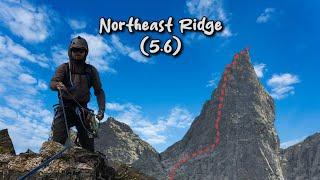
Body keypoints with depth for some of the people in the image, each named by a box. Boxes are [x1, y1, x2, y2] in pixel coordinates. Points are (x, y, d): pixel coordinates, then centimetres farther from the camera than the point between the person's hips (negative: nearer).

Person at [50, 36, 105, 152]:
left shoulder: (91, 70, 8)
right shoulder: (63, 68, 5)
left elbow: (99, 91, 4)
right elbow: (52, 84, -10)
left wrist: (101, 109, -10)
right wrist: (58, 85, -35)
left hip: (83, 110, 1)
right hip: (65, 108, -1)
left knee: (88, 145, 1)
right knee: (57, 142, -12)